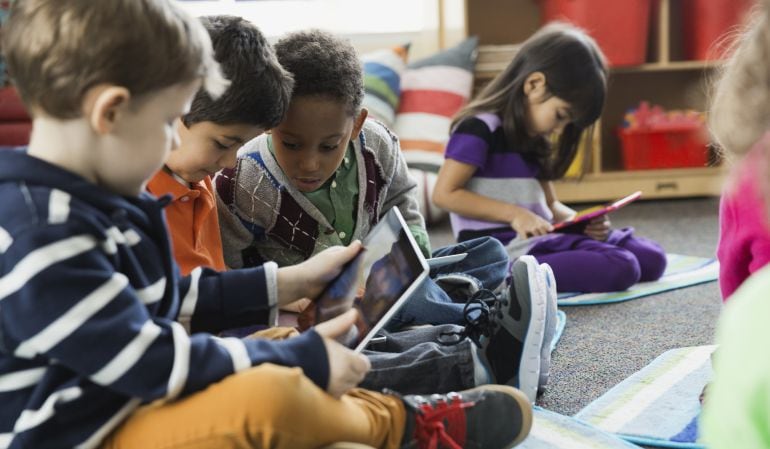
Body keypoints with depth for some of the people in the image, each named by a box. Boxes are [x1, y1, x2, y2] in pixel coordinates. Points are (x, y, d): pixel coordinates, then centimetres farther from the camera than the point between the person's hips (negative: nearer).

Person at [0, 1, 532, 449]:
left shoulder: (94, 196, 7)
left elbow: (169, 301, 16)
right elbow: (150, 361, -26)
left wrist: (287, 283, 15)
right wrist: (302, 359, -19)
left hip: (137, 403, 11)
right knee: (268, 394, -30)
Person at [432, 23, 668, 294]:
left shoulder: (534, 140, 19)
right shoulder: (479, 128, -8)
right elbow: (444, 194, -14)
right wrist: (513, 214, -18)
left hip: (541, 240, 9)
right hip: (502, 251, -9)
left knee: (652, 258, 0)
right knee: (619, 269, -25)